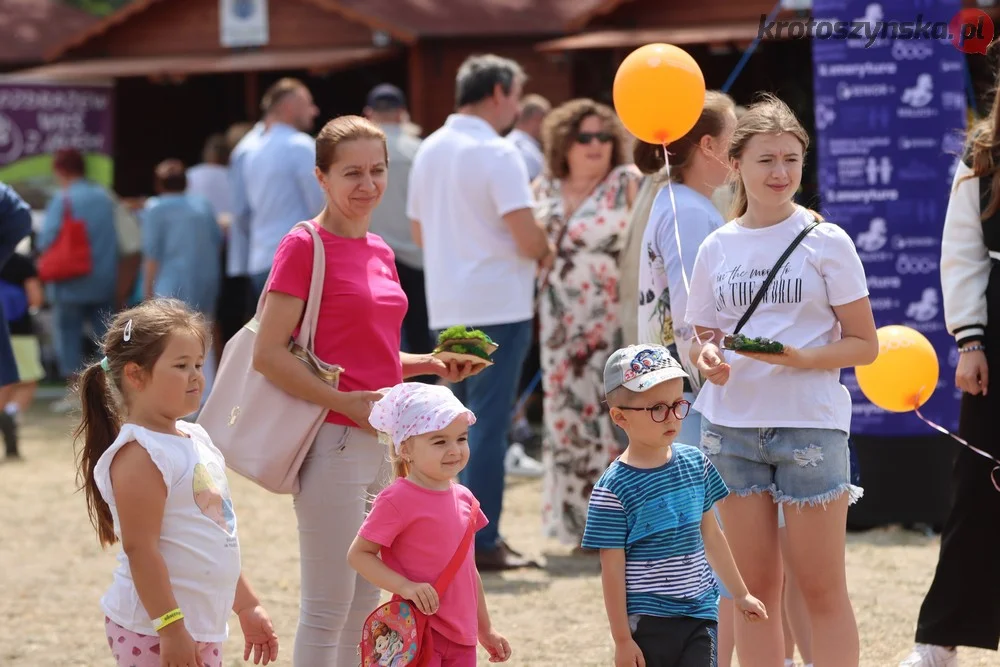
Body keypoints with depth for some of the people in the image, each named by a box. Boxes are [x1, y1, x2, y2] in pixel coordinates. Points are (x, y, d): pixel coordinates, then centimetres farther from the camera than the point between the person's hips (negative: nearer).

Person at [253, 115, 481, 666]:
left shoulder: (378, 251, 13)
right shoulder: (304, 247, -10)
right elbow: (268, 355, -16)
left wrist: (432, 365, 8)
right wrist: (345, 403, -20)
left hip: (381, 441, 8)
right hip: (333, 440, -8)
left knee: (366, 604, 14)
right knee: (328, 610, -3)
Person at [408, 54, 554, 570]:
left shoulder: (429, 151, 11)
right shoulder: (497, 153, -13)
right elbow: (527, 237, -18)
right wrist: (545, 255, 2)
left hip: (446, 305, 8)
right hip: (497, 305, -8)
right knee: (489, 426, -5)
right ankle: (481, 542, -5)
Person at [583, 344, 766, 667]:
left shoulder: (695, 463, 4)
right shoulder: (613, 488, -12)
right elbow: (612, 568, -10)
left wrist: (740, 594, 23)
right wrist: (622, 639, -10)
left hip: (700, 614, 4)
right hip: (646, 622, -4)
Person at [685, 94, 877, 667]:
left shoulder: (826, 243, -2)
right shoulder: (717, 248, 8)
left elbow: (865, 345, -2)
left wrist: (797, 357, -18)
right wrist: (707, 355, -8)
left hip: (810, 425, -3)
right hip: (732, 426, 3)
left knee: (822, 589, -1)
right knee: (756, 587, 7)